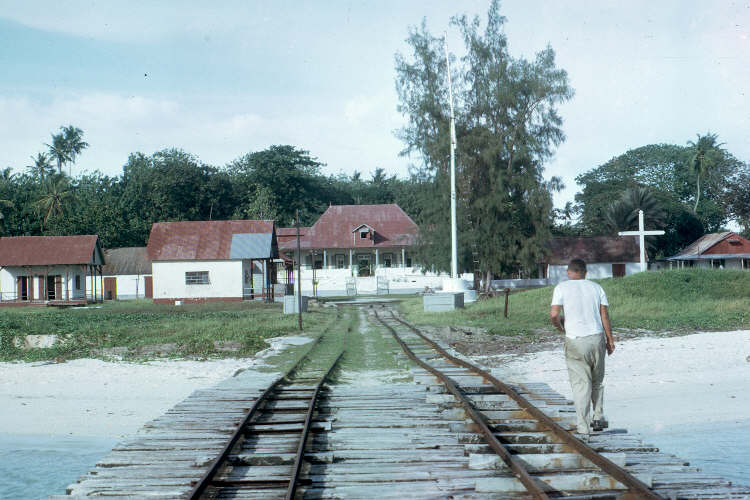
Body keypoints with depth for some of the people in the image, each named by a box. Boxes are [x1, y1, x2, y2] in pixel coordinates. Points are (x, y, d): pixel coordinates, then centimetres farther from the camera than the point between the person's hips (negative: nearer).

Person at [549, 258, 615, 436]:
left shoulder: (562, 288, 0)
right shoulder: (596, 287, 9)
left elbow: (554, 314, -10)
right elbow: (605, 315, 4)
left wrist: (561, 327, 10)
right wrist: (610, 340, 10)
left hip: (575, 341, -3)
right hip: (597, 338, 3)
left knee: (580, 383, 0)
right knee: (597, 381, 20)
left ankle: (583, 426, -1)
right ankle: (598, 418, 19)